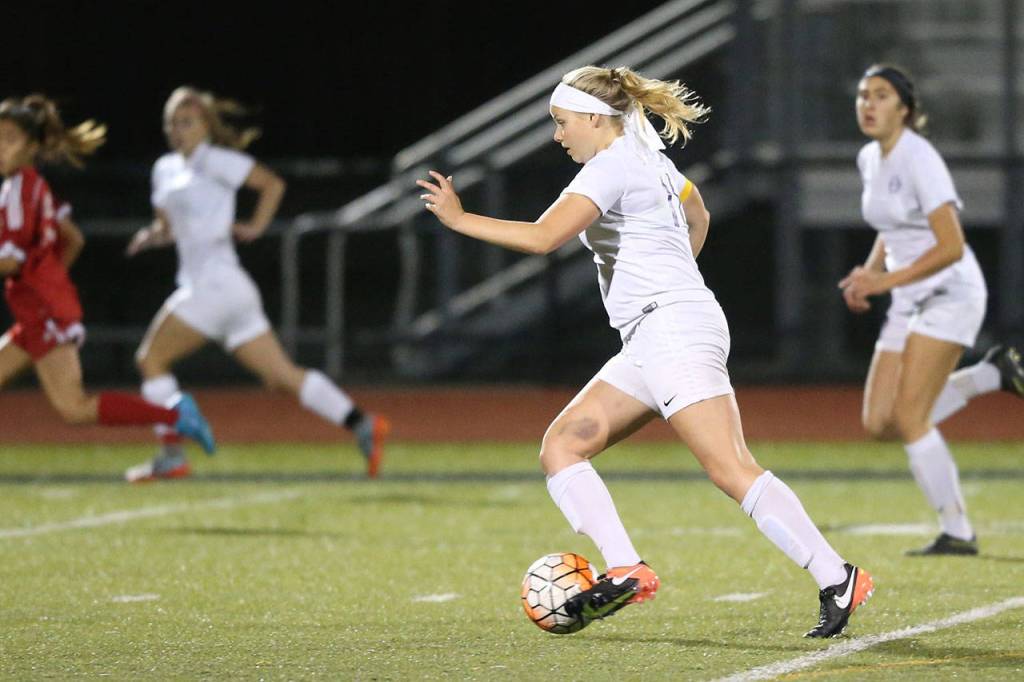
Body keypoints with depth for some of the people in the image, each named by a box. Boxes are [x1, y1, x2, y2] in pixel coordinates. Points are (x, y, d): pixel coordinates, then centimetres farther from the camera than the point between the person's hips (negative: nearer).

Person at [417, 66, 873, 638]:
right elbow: (698, 217, 39)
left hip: (675, 332, -10)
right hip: (651, 343, 10)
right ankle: (626, 570, -8)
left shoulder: (612, 166, -10)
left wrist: (459, 218, -11)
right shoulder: (649, 158, 20)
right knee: (562, 445, 4)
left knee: (731, 470, -17)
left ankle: (838, 579, -18)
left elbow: (544, 237, -20)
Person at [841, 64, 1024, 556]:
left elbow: (951, 246, -21)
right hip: (910, 303, 9)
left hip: (950, 294, -9)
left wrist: (887, 281, -26)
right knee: (879, 424, 1)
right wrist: (868, 273, 6)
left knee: (907, 419, -15)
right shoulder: (870, 159, 9)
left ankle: (957, 533, -4)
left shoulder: (919, 159, -17)